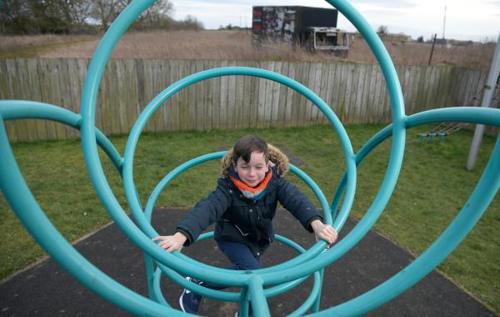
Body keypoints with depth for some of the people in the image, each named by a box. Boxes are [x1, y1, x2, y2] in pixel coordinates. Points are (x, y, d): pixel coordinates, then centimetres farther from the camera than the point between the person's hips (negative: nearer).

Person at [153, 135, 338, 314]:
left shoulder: (275, 181, -24)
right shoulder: (228, 187, -32)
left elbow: (296, 200, -38)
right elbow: (206, 209, -47)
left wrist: (316, 225, -58)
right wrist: (180, 236, -64)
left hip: (260, 238, 4)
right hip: (232, 238, -4)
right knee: (252, 271, -24)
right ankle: (196, 286, -9)